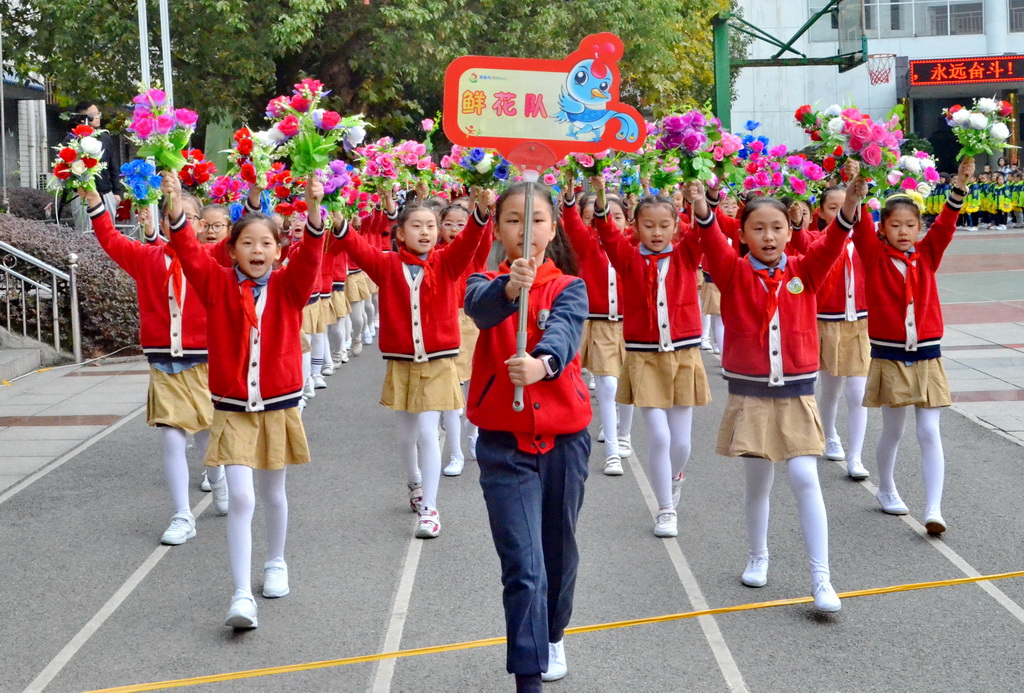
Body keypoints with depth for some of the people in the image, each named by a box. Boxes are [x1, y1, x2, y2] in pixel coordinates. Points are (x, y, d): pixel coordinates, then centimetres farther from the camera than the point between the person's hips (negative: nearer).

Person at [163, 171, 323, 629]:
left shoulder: (289, 286, -2)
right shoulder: (218, 285, -2)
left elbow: (310, 257, -19)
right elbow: (190, 254, -16)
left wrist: (314, 210, -36)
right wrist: (176, 212, -34)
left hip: (278, 406, 1)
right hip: (232, 410, -1)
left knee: (273, 494, 17)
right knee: (240, 499, -10)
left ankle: (276, 564, 41)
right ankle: (242, 595, -8)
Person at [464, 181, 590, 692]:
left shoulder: (569, 288, -1)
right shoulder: (487, 283, 0)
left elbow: (563, 331, -24)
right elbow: (480, 307, -25)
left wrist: (542, 363, -47)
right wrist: (510, 287, -48)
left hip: (564, 439, 2)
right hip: (504, 443, -1)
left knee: (559, 554, 17)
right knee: (522, 566, -9)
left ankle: (552, 638, 43)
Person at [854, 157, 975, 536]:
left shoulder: (926, 255, 5)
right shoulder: (875, 256, -2)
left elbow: (945, 224, -5)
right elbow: (860, 227, -17)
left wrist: (959, 188, -19)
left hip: (927, 357, 1)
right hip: (888, 357, -1)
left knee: (929, 433, -5)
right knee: (892, 431, 12)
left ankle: (933, 508, -9)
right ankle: (886, 490, 35)